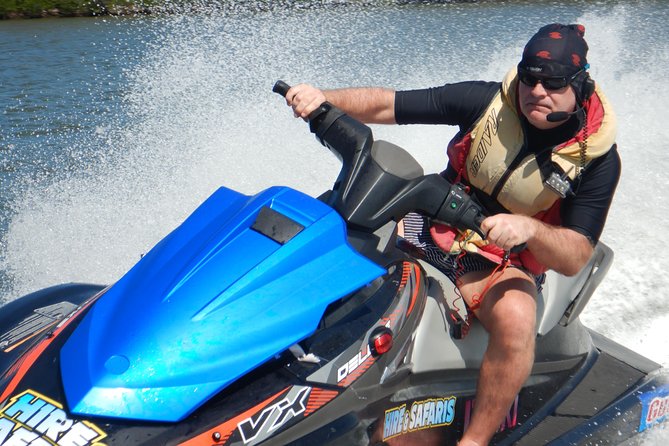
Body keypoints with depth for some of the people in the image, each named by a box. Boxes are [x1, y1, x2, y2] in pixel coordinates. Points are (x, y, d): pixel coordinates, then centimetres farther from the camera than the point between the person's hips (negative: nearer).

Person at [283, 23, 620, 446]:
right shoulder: (488, 100, -8)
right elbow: (386, 104, -8)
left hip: (504, 262, -3)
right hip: (432, 229, 3)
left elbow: (574, 259, -16)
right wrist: (323, 97, -26)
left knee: (517, 319, -37)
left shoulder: (598, 158, -12)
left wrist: (530, 229, -37)